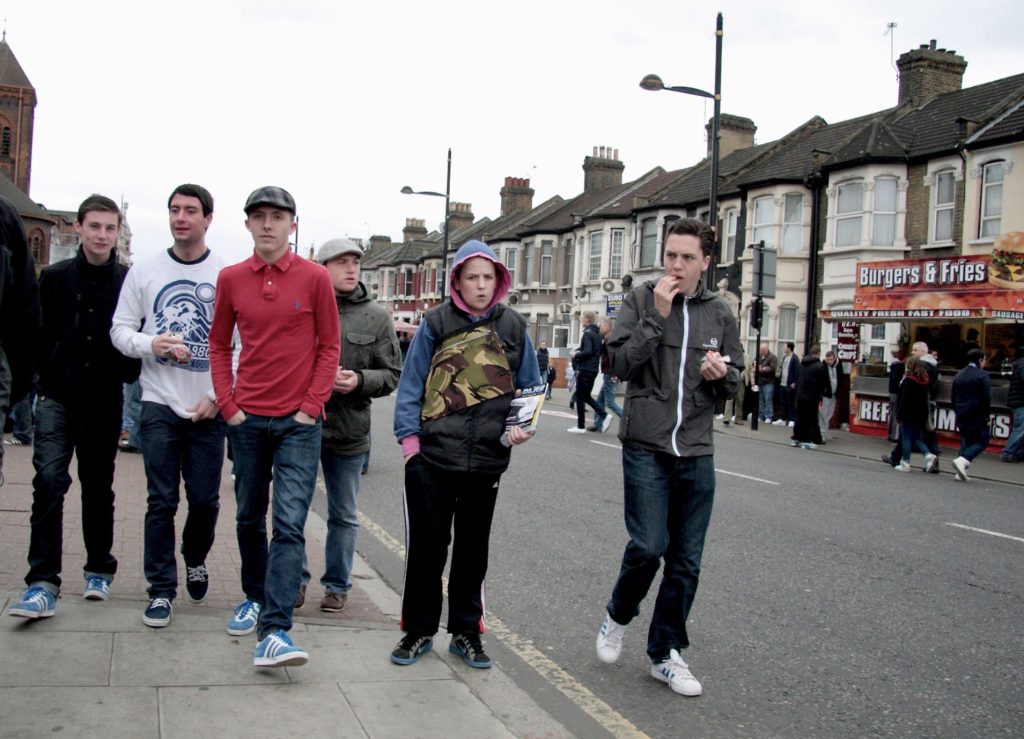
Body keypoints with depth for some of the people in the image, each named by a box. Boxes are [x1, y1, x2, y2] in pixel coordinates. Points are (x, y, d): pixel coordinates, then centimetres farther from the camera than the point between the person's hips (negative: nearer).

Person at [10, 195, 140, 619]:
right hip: (58, 398, 0)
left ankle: (99, 570, 26)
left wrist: (126, 374, -7)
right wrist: (45, 381, -2)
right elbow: (38, 333, 5)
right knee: (49, 480, -13)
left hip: (104, 401, 0)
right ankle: (43, 584, -12)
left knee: (98, 486, 11)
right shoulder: (54, 278, 4)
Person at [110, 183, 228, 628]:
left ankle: (195, 562, 34)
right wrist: (150, 344, -13)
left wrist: (219, 394, -8)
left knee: (205, 499, 6)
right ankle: (161, 588, 10)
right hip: (159, 404, 1)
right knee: (161, 501, 0)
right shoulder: (144, 272, 7)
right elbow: (120, 329, 8)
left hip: (209, 408, -1)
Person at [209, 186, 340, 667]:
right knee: (249, 516, 15)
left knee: (289, 524, -9)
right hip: (246, 419, 3)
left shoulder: (314, 278, -4)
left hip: (298, 421, -3)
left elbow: (329, 347, 0)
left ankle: (275, 630, -12)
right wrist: (228, 405, 2)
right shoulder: (231, 279, 4)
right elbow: (219, 345, 11)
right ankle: (254, 598, 35)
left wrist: (311, 406, -7)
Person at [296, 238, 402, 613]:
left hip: (350, 431, 1)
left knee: (343, 515, 13)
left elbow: (392, 373, 2)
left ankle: (337, 585, 28)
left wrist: (360, 380, -15)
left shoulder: (376, 317, 1)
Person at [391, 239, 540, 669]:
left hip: (487, 460, 2)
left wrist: (523, 425, -3)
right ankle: (418, 630, 20)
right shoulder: (436, 324, -1)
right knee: (426, 545, 3)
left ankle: (466, 632, 26)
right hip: (432, 457, -2)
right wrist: (409, 438, -8)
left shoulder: (512, 327, 6)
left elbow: (529, 386, 13)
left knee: (473, 548, 13)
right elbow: (411, 385, -1)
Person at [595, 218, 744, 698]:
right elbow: (621, 364, -10)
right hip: (645, 447, -3)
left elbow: (734, 382, 14)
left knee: (686, 562, 7)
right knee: (649, 546, -12)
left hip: (696, 454, 3)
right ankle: (619, 615, 20)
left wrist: (722, 375, -9)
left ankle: (665, 654, 23)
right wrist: (657, 315, -17)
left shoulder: (719, 313, 8)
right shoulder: (641, 300, -1)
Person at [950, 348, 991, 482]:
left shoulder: (959, 375, 11)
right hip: (977, 416, -6)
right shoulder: (982, 375, -9)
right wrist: (987, 416, -6)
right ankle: (962, 461, -19)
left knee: (965, 442, 12)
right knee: (981, 441, 1)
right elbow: (986, 397, -13)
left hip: (962, 416, 7)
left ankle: (961, 473, 6)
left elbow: (952, 397, 13)